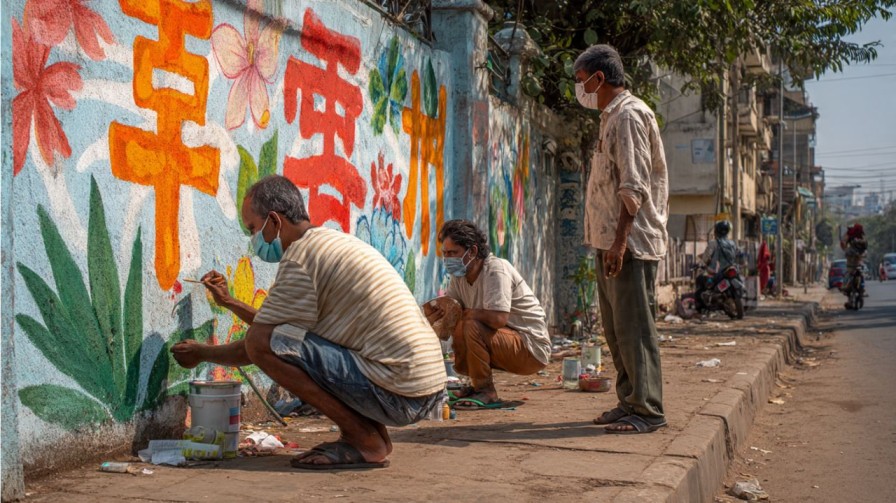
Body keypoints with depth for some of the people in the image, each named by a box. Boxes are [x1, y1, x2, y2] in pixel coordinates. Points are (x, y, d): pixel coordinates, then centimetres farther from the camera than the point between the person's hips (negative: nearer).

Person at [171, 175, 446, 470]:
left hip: (398, 394, -10)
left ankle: (364, 441, -6)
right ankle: (374, 434, 13)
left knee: (261, 343, -14)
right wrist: (228, 302, 31)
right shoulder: (331, 242, 19)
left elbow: (258, 344, -4)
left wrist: (201, 354, 13)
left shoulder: (299, 259, -10)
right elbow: (277, 326, 28)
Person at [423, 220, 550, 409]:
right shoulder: (460, 275, 5)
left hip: (533, 349, -9)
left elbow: (499, 318, -33)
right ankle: (478, 385, 13)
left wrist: (461, 312, -22)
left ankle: (486, 392, -15)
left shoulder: (496, 270, -21)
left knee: (472, 326, -28)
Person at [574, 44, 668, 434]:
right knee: (616, 328, 13)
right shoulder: (612, 116, 20)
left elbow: (634, 186, -19)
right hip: (612, 241, 10)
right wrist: (610, 241, 18)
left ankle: (648, 411, -1)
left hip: (631, 241, -10)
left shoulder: (629, 115, -10)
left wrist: (620, 240, -24)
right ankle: (630, 403, 21)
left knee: (634, 327, -7)